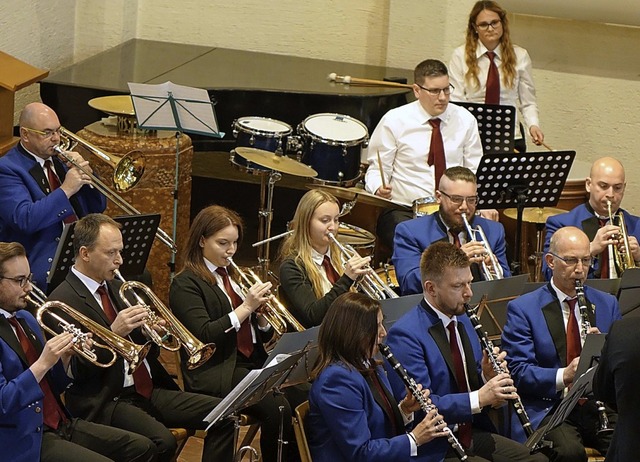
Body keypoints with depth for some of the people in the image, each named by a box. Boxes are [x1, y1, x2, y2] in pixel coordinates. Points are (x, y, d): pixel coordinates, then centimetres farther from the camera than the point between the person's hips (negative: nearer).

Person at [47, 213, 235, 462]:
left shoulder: (117, 289, 16)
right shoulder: (63, 301, -9)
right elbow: (74, 371, -15)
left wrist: (149, 333, -1)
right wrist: (113, 333, -24)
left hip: (148, 390, 8)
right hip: (105, 402, -8)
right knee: (162, 442, -34)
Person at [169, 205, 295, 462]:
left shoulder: (236, 276, 20)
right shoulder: (186, 284, -2)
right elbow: (204, 337, -15)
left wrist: (261, 312, -2)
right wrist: (245, 307, -16)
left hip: (254, 364, 7)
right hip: (216, 372, -7)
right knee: (277, 408, -30)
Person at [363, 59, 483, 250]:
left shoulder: (465, 120, 10)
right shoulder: (394, 121, 1)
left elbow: (475, 172, 11)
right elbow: (377, 169, 6)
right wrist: (380, 188, -18)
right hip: (404, 211, -3)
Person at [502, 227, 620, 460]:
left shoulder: (606, 304, 15)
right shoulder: (523, 309, 2)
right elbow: (518, 371, -7)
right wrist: (562, 376, -24)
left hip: (598, 405, 4)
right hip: (546, 410, -4)